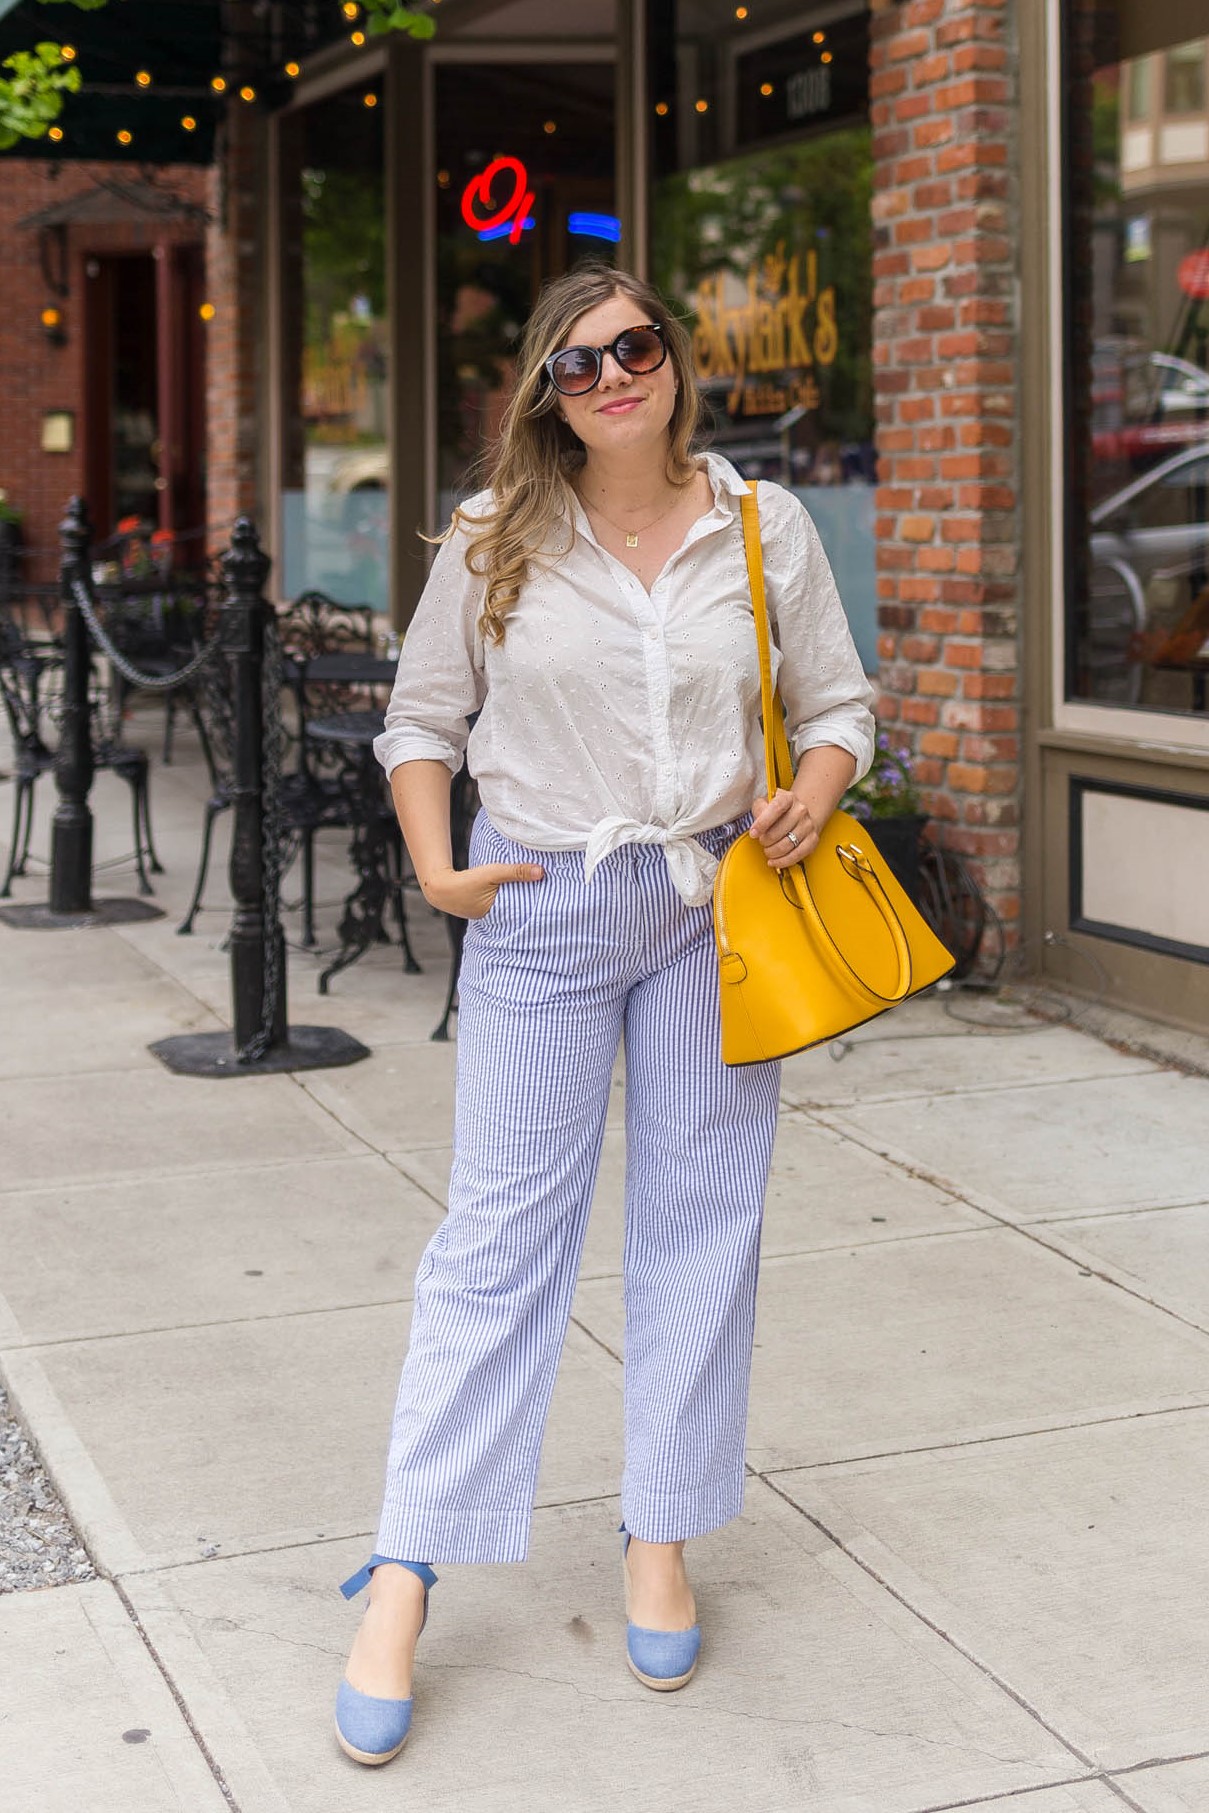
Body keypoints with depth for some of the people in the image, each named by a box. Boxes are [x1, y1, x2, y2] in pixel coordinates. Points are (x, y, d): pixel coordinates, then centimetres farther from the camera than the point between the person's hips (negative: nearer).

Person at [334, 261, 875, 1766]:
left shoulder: (765, 526, 3)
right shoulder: (496, 541, 0)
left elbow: (837, 703, 10)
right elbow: (423, 717, 8)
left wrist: (811, 794, -11)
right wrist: (436, 866, -5)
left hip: (717, 904, 2)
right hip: (544, 908, -2)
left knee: (700, 1220, 7)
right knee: (502, 1229, -2)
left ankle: (661, 1543, 21)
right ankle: (402, 1583, 5)